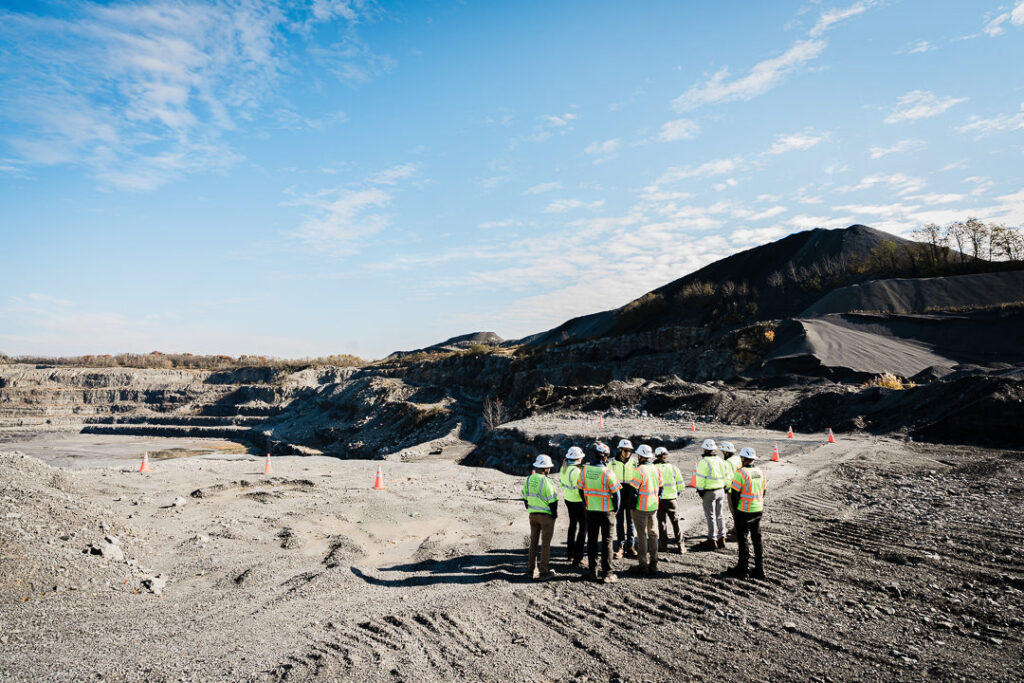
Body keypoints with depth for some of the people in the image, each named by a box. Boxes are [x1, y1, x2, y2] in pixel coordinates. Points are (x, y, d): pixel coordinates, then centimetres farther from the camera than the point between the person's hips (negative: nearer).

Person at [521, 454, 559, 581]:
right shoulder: (546, 482, -20)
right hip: (546, 516, -6)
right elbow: (553, 500, -17)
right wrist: (554, 514, -3)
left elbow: (525, 497, 10)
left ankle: (531, 570, 23)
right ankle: (544, 572, 11)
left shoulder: (528, 479, 1)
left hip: (533, 514, 6)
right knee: (545, 543, 5)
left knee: (533, 542, 17)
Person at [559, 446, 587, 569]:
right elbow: (579, 489, -26)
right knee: (583, 527, 4)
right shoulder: (576, 471, -26)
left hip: (567, 499, 8)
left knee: (572, 524, 25)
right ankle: (577, 559, 3)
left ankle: (570, 553, 38)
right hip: (578, 501, -8)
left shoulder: (564, 468, -1)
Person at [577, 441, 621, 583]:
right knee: (606, 541, 6)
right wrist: (615, 508, 2)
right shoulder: (607, 472, -18)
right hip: (606, 511, -4)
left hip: (590, 511, 4)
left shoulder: (584, 470, -4)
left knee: (591, 540, 12)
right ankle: (607, 574, 8)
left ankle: (592, 572, 18)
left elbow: (581, 490, 5)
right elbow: (615, 492, -13)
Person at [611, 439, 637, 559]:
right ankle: (620, 546, 13)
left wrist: (637, 494, 2)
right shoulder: (613, 463, 0)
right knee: (619, 522, 6)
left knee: (630, 521, 7)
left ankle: (630, 546, 17)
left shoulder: (634, 462, 1)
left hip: (630, 496, 0)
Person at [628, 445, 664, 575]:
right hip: (653, 507, 6)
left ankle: (643, 564, 6)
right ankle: (653, 563, 18)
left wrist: (631, 506, -6)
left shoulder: (639, 471, -18)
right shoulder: (656, 469, 4)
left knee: (642, 535, 2)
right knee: (653, 534, 13)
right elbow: (660, 487, 11)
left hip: (640, 508, -6)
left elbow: (633, 490, -17)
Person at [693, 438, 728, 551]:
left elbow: (701, 478, -17)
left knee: (710, 516, 0)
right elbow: (725, 476, 12)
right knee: (720, 515, 14)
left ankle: (712, 540, 5)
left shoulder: (704, 462, -16)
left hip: (709, 492, -7)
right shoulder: (720, 460, 7)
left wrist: (700, 490, -8)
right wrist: (724, 488, 18)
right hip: (721, 491, 7)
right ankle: (721, 539, 20)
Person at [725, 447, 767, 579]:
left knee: (742, 540, 4)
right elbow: (763, 491, 11)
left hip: (744, 512, -6)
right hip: (758, 511, 6)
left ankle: (742, 569, 11)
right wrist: (760, 507, 18)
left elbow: (734, 493, -16)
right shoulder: (760, 472, 4)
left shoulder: (741, 473, -18)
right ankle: (759, 570, 18)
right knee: (757, 539, 14)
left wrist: (735, 508, -2)